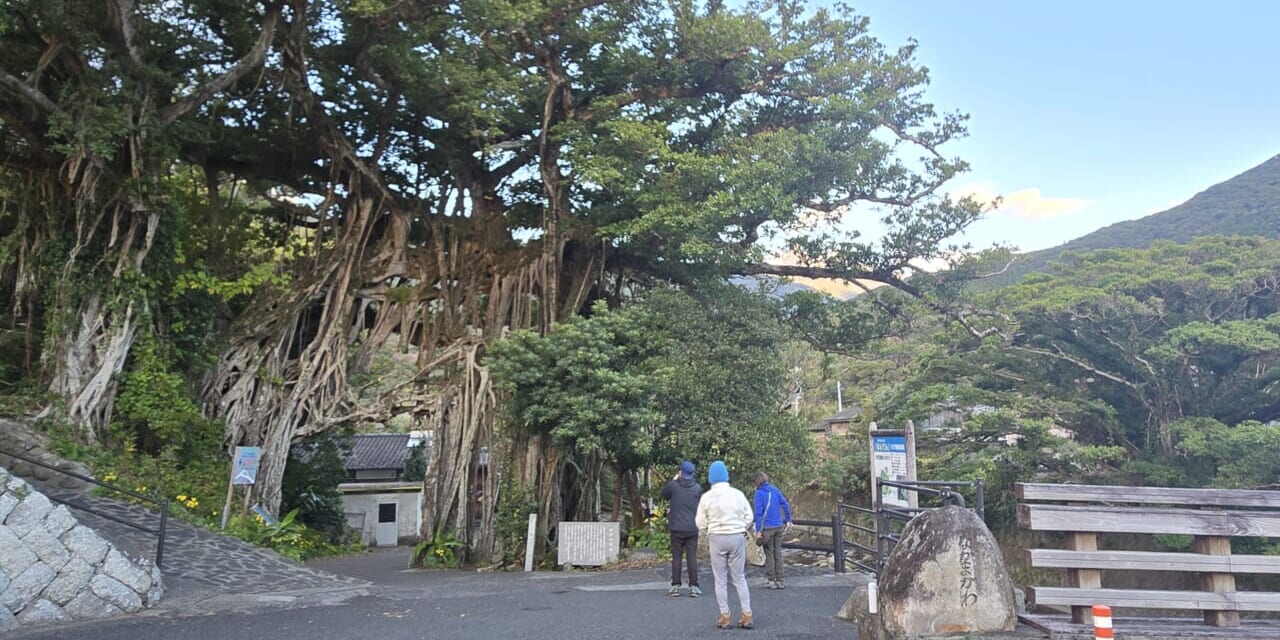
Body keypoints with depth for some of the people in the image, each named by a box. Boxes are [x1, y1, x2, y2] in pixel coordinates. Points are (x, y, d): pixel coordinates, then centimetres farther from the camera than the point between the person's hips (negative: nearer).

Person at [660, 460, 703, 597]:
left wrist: (673, 480, 16)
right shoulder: (697, 488, -2)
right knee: (692, 557, 4)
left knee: (676, 556, 7)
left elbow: (664, 494, 13)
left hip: (677, 528, -1)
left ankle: (675, 586, 8)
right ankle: (693, 587, 2)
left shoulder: (673, 486, -7)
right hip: (692, 528, 1)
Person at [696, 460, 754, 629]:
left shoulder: (707, 497, -6)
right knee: (739, 578, 12)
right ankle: (747, 616, 9)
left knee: (721, 579, 8)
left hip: (717, 539, -2)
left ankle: (725, 618, 10)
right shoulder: (737, 494, -2)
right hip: (737, 537, 2)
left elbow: (701, 524, -3)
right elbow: (749, 518, 1)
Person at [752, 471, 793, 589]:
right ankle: (779, 580, 14)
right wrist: (788, 520, 13)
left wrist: (758, 530, -11)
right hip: (779, 526, 5)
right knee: (778, 552, 10)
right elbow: (786, 505, 6)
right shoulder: (775, 490, 6)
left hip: (767, 527, -5)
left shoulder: (759, 493, -10)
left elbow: (759, 512, -13)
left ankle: (771, 580, 9)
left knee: (769, 553, 5)